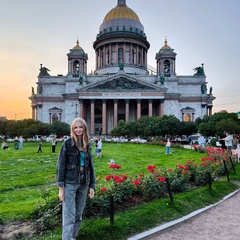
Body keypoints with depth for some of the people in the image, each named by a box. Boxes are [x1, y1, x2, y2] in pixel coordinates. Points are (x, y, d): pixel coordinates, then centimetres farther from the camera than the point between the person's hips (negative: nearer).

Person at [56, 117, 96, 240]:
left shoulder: (87, 145, 6)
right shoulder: (67, 143, -7)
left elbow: (90, 166, 10)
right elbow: (61, 165, -7)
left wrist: (92, 186, 8)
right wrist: (61, 187, -11)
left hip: (83, 184, 5)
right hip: (70, 184, -4)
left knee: (78, 214, 14)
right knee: (69, 216, -3)